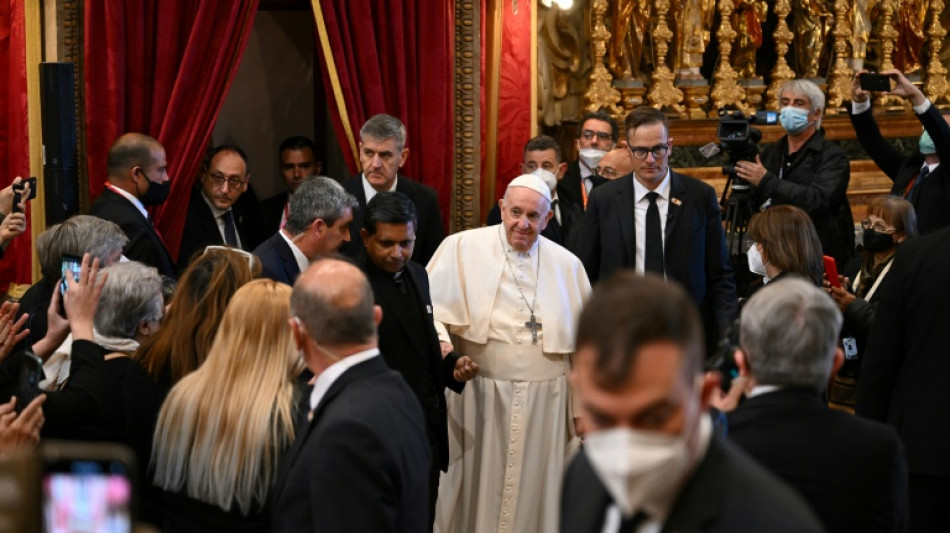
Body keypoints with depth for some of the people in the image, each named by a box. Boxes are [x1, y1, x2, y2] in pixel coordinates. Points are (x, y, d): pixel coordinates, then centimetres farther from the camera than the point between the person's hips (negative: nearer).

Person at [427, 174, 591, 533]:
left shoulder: (567, 265, 5)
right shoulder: (462, 248, -3)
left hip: (547, 402, 2)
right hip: (480, 398, -2)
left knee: (533, 492, 9)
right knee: (477, 492, 6)